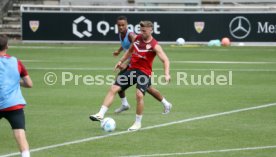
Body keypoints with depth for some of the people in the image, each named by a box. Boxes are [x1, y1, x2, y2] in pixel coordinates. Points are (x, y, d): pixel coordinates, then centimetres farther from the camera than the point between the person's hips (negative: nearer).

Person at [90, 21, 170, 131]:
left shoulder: (154, 46, -12)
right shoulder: (137, 38, 6)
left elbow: (165, 60, -17)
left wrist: (167, 74, -32)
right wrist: (121, 61, 20)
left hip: (144, 72, -6)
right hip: (132, 69, 6)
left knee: (139, 95, -25)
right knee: (113, 89, -5)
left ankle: (138, 123, -7)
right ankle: (101, 114, -5)